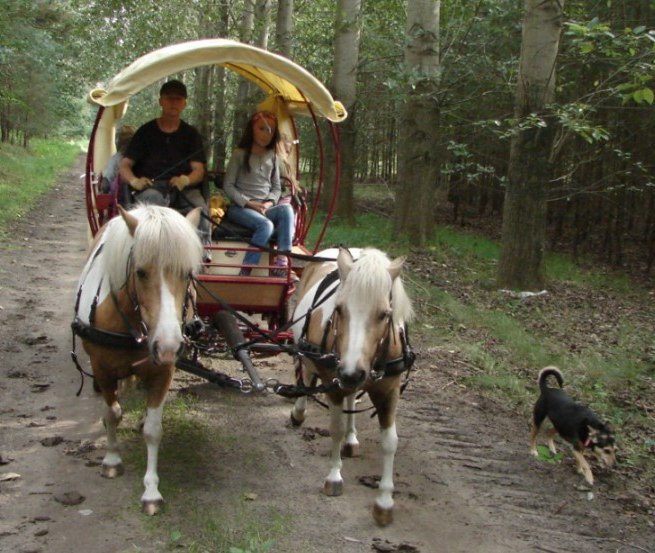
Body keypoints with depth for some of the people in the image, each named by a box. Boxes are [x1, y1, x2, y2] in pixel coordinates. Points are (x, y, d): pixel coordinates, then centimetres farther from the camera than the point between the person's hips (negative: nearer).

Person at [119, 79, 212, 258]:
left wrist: (187, 180, -17)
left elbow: (199, 170, 8)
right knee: (153, 200, -40)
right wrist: (134, 180, -13)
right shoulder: (146, 131, 14)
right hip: (152, 187, -1)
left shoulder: (191, 134, 17)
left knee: (200, 209, -35)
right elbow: (125, 165, 11)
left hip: (184, 188, 1)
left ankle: (203, 256, -40)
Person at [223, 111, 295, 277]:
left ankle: (282, 263, -34)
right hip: (240, 207, -4)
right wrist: (249, 203, -14)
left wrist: (269, 203, -6)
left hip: (265, 208, 4)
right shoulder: (240, 154, 2)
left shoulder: (272, 156, 15)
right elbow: (228, 185, -2)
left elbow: (276, 188, 16)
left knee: (286, 209, -29)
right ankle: (245, 272, -31)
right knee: (266, 225, -35)